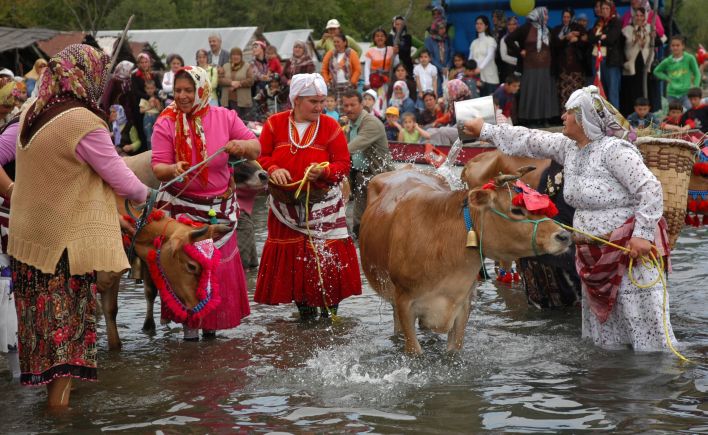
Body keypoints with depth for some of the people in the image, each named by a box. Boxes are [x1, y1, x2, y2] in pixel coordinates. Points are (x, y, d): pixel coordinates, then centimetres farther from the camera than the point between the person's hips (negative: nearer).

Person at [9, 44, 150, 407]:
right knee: (67, 321, 3)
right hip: (65, 240, -7)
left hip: (27, 235, 7)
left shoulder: (32, 113, 2)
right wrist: (143, 194, 6)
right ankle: (58, 404, 6)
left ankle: (50, 387, 31)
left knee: (44, 314, 18)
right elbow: (121, 180, -13)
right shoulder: (84, 123, -21)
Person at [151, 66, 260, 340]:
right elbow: (158, 167, -11)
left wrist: (242, 145, -24)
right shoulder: (166, 124, -6)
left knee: (220, 264, 7)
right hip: (182, 207, -2)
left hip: (220, 208, 2)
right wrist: (173, 169, -34)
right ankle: (189, 324, 9)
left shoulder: (224, 117, -1)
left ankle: (211, 322, 23)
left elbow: (256, 149, 0)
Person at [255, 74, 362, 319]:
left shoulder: (331, 127, -2)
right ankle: (304, 308, 16)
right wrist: (273, 170, -17)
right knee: (291, 260, 2)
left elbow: (343, 165, -3)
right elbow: (261, 156, 4)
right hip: (286, 205, 1)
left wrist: (323, 172, -23)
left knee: (328, 258, -7)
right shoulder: (275, 124, 1)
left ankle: (329, 310, 7)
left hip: (322, 205, -1)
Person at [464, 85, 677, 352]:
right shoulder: (568, 147, 8)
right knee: (605, 335, 15)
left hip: (630, 249, -9)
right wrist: (486, 131, 26)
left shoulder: (614, 150, -17)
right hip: (594, 254, 9)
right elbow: (530, 142, 21)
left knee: (645, 326, -8)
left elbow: (650, 189, -21)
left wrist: (642, 234, -25)